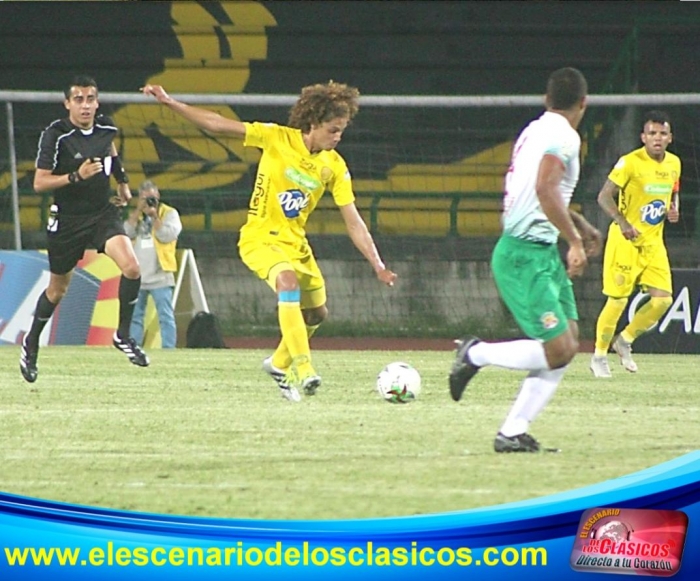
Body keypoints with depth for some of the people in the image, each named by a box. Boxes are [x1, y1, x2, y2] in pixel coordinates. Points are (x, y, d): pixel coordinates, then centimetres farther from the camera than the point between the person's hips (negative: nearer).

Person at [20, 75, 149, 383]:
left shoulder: (106, 127, -2)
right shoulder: (55, 135, -17)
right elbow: (39, 183, -18)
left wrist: (122, 181, 23)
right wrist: (76, 176, -30)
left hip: (103, 212, 3)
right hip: (67, 219, -3)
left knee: (131, 268, -20)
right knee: (57, 289, 11)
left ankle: (123, 335, -2)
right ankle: (31, 343, 36)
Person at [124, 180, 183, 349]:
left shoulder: (169, 213, 3)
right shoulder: (134, 215, 14)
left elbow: (167, 235, -11)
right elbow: (127, 233, -3)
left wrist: (154, 216, -14)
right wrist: (138, 212, -8)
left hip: (159, 276, -4)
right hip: (137, 275, 4)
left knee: (165, 315, -7)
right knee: (134, 315, 5)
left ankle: (168, 349, -8)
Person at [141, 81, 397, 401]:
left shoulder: (335, 166, -3)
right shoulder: (278, 139, -14)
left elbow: (353, 222, -1)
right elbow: (218, 125, -13)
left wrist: (378, 265, -7)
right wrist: (170, 103, -18)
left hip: (295, 242, 6)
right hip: (261, 238, -6)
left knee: (316, 312, 12)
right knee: (288, 282, -33)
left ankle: (280, 364, 40)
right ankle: (302, 370, -38)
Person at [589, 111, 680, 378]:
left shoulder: (674, 163, 6)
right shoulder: (630, 162, -14)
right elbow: (604, 196, -15)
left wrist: (673, 210, -1)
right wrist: (623, 222, -29)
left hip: (654, 241, 6)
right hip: (626, 241, -6)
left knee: (663, 299, -5)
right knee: (617, 301, -6)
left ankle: (625, 341, 18)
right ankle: (599, 355, 12)